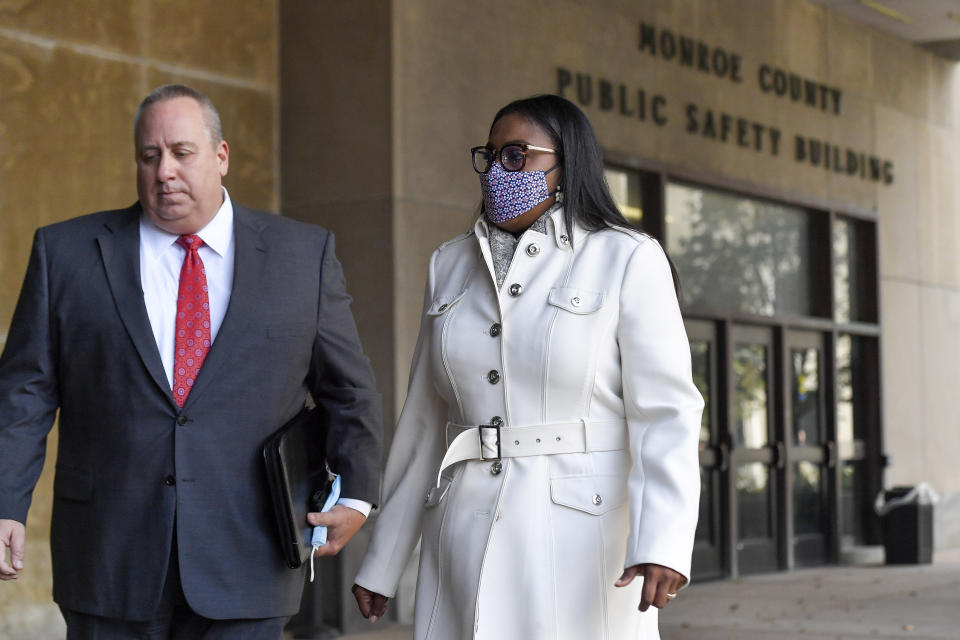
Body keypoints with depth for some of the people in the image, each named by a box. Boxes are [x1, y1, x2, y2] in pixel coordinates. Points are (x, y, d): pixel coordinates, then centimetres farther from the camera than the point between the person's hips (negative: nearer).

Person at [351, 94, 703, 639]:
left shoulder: (627, 261, -3)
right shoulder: (453, 265, 11)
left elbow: (665, 412, -11)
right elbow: (425, 421, 14)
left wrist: (663, 541, -25)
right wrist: (383, 562, 13)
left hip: (584, 538, -4)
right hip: (468, 547, 4)